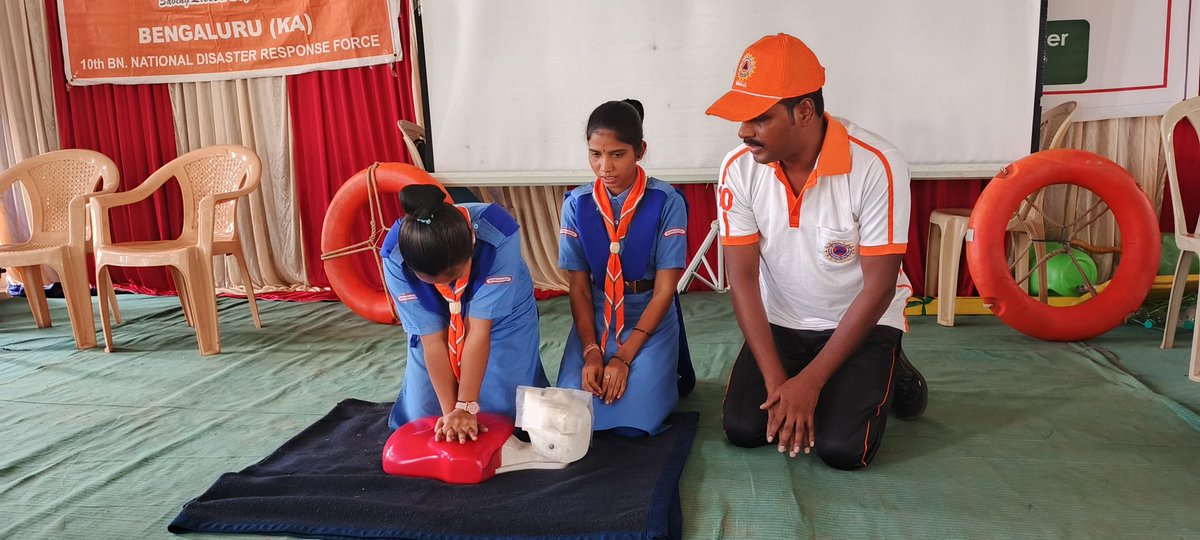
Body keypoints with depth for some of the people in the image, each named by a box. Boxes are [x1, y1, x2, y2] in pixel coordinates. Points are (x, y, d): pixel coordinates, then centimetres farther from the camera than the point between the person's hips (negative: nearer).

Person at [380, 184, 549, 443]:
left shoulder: (497, 234, -38)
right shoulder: (395, 257, -32)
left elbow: (480, 330, -33)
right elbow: (432, 338, -24)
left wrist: (466, 408, -28)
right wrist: (450, 411, -23)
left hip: (501, 319, -1)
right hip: (438, 323, 2)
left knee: (505, 410, -5)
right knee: (422, 416, 4)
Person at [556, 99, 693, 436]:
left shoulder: (666, 203, -13)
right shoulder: (576, 205, -4)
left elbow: (664, 290, -12)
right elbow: (579, 288, -2)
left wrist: (624, 357, -18)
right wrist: (591, 351, -15)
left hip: (650, 318, -2)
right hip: (594, 317, 3)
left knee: (633, 420, -21)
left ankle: (664, 377, 11)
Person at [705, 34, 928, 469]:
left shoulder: (877, 166, -27)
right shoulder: (738, 169, -16)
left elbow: (879, 287, -21)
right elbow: (743, 277, -12)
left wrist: (810, 382, -22)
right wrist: (777, 380, -19)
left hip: (861, 321, -3)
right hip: (780, 321, 3)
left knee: (842, 448, -17)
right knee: (743, 429, -11)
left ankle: (888, 376, 14)